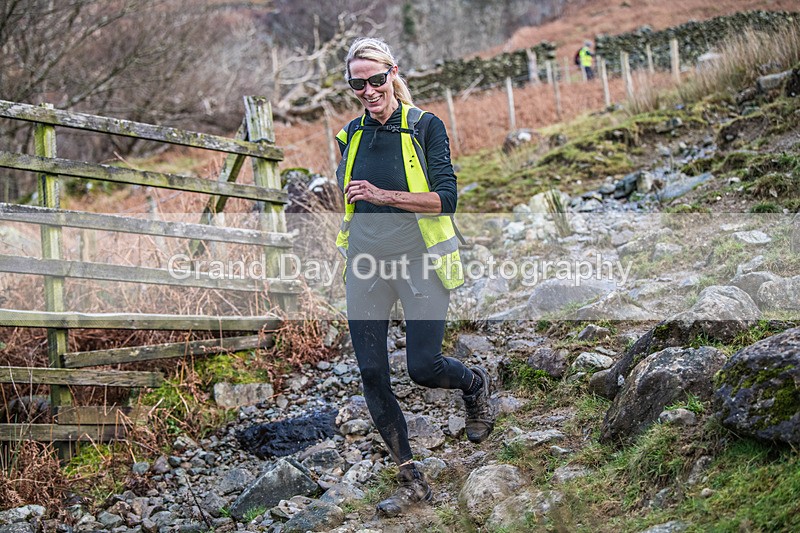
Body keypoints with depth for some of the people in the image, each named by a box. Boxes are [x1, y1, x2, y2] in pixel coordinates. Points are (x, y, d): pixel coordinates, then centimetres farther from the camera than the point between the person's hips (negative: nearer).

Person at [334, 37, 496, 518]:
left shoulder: (426, 127, -7)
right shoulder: (351, 135, 8)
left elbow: (446, 198, -15)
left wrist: (383, 195, -23)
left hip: (419, 261, -4)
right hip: (366, 262, 5)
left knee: (423, 368, -7)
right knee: (372, 375, 0)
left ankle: (476, 384, 31)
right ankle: (411, 482, 12)